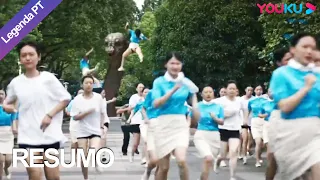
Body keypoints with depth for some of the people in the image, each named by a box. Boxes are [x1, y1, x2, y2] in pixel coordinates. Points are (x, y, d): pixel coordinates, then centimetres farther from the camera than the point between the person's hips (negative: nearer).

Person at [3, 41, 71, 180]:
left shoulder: (48, 78, -2)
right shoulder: (16, 82, 4)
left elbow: (66, 99, 1)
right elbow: (8, 101, 18)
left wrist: (50, 115, -10)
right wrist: (6, 106, -5)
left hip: (50, 135, 0)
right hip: (28, 136, 1)